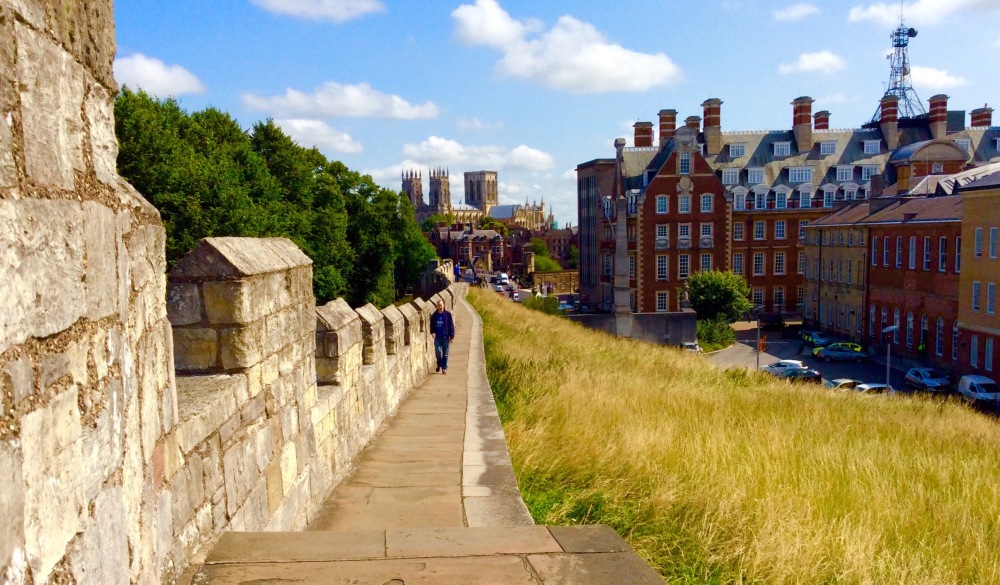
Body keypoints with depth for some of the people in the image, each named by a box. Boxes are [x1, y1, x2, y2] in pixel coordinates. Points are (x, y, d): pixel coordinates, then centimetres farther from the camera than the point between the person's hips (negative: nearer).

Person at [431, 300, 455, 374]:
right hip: (437, 337, 1)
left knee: (445, 354, 2)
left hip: (445, 337, -1)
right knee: (438, 352, -7)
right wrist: (432, 332, -7)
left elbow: (451, 326, 1)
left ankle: (444, 368, 12)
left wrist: (452, 336, -4)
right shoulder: (434, 315, 5)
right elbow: (432, 325, 12)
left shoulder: (448, 315, -1)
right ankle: (439, 364, 18)